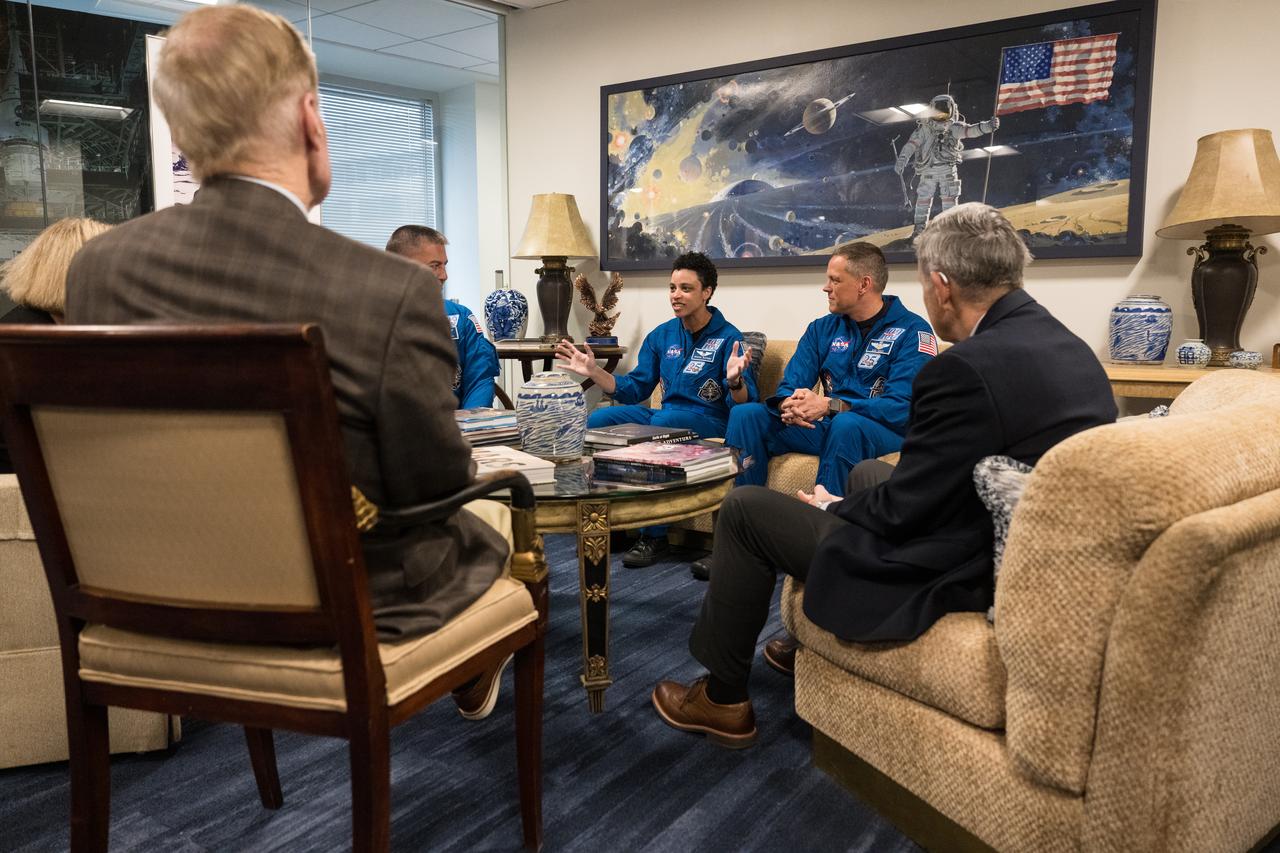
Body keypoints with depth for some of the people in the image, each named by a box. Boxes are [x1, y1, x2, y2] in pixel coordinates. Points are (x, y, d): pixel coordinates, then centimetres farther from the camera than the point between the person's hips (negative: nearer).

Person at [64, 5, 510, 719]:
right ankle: (476, 680, 53)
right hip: (358, 607, -5)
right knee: (491, 533, 27)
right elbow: (440, 488, -18)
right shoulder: (393, 292, -31)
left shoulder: (97, 266, -13)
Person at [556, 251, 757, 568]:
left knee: (662, 421, -37)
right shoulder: (661, 336, 11)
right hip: (667, 415, 6)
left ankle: (655, 535, -27)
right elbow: (634, 389, 12)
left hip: (711, 422, -6)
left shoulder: (728, 337, -6)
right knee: (598, 419, -15)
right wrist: (594, 371, 0)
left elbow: (743, 403, -12)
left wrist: (735, 380, -35)